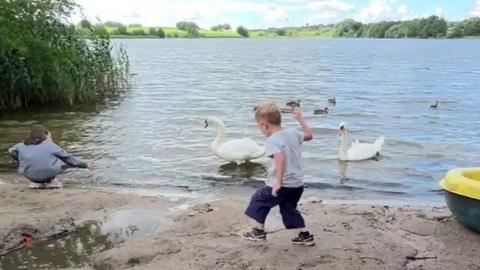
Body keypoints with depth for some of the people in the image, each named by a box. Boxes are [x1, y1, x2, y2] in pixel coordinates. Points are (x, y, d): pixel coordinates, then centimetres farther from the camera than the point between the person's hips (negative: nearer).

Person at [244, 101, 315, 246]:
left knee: (259, 199, 12)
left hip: (284, 185, -7)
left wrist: (278, 183, -29)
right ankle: (305, 235, 23)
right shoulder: (293, 133, 6)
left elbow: (280, 159, -30)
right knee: (289, 208, 24)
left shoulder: (272, 140, -15)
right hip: (298, 184, 7)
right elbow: (309, 135, 22)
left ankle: (259, 231, 18)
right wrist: (300, 118, 27)